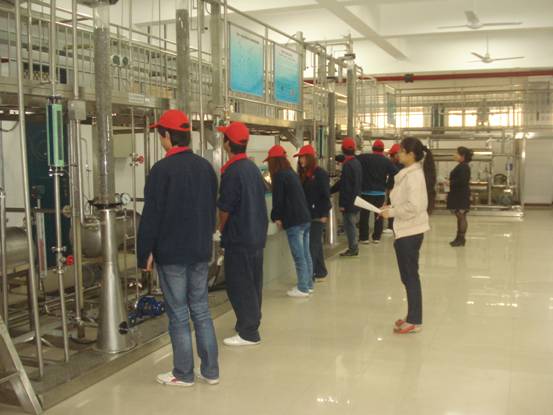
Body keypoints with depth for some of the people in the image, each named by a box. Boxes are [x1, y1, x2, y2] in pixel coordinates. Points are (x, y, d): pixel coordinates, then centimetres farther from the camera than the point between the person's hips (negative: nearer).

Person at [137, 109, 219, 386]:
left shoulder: (162, 169, -15)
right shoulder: (205, 167, 6)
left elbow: (151, 216, -15)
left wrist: (145, 253, -8)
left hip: (171, 254, -6)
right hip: (201, 251, 6)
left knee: (178, 314, 4)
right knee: (201, 310, 14)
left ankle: (184, 374, 14)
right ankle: (210, 371, 20)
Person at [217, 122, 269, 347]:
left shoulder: (232, 172, -19)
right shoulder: (253, 167, 8)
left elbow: (225, 208, -15)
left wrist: (221, 228, 5)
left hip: (239, 237, -9)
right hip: (257, 234, 9)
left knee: (238, 286, 0)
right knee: (253, 283, 17)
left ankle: (248, 332, 4)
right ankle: (251, 323, 29)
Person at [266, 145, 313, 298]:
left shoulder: (279, 175, -10)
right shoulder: (291, 173, 16)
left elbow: (278, 199, -11)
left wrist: (276, 217, 3)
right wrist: (281, 215, 24)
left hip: (293, 221, -9)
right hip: (305, 218, 9)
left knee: (299, 256, -3)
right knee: (306, 254, 14)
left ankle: (302, 288, 2)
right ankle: (308, 284, 22)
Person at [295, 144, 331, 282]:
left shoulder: (320, 173, -9)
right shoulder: (303, 174, 11)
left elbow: (326, 195, -12)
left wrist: (324, 214, -15)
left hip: (318, 215, -7)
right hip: (307, 215, 7)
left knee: (313, 245, -7)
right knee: (316, 244, 13)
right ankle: (321, 272, 22)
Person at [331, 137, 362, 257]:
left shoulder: (347, 165, -18)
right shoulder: (357, 162, 11)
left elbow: (345, 185, -20)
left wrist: (342, 203, -18)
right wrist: (331, 190, 20)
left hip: (349, 201, -9)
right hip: (356, 200, 9)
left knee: (349, 224, -2)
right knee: (352, 224, 16)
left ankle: (353, 248, 1)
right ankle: (354, 247, 23)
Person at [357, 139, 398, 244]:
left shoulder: (363, 158, -5)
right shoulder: (387, 161, -2)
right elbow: (394, 173, -9)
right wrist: (387, 185, 2)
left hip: (365, 191, -1)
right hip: (380, 192, 1)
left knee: (364, 215, 6)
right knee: (379, 215, 12)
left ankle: (364, 237, 7)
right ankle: (377, 237, 12)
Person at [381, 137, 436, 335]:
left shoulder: (414, 176, -17)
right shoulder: (408, 174, 13)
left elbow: (414, 206, -25)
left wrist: (391, 212, -15)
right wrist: (391, 208, 6)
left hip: (410, 232, -10)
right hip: (406, 231, 10)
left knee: (410, 276, -2)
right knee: (408, 276, 16)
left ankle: (414, 321, 7)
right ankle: (412, 316, 26)